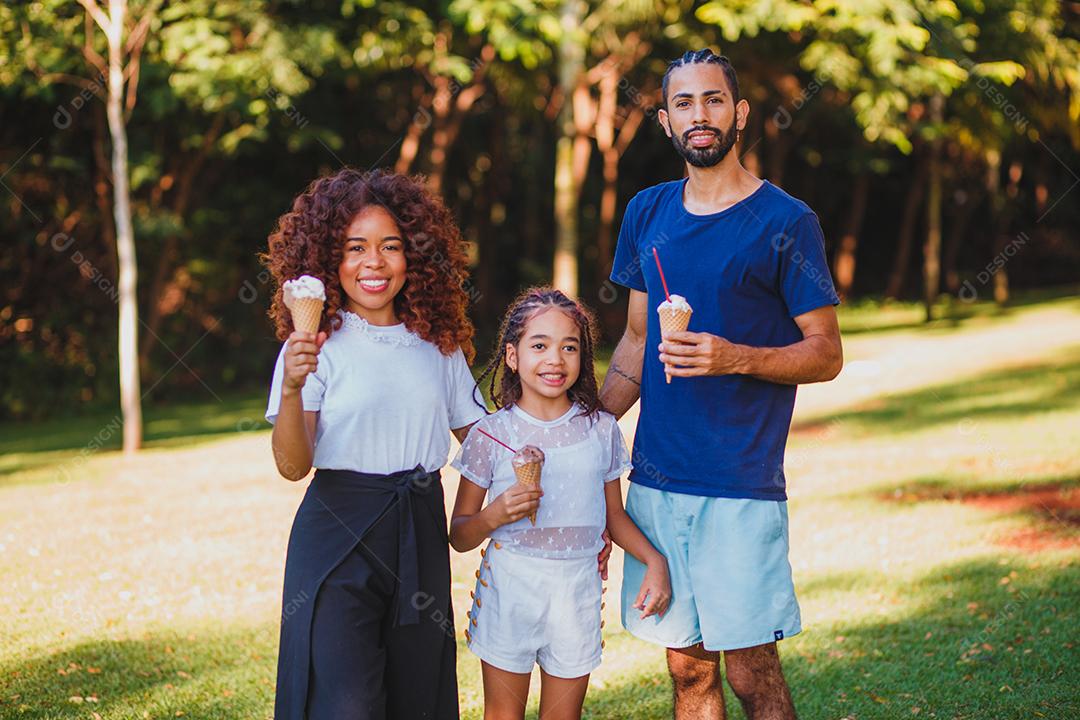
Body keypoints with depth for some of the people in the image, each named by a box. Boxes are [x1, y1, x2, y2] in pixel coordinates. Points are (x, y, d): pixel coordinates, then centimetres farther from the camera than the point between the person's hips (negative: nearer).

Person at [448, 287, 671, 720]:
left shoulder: (601, 430, 3)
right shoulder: (491, 434, -5)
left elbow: (613, 514, 14)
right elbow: (458, 535, 0)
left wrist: (655, 560, -1)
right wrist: (494, 515, -20)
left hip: (577, 593, 2)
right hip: (508, 590, -2)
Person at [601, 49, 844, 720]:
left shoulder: (786, 222, -5)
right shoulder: (648, 213, 11)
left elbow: (826, 354, -4)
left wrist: (734, 358, -21)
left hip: (741, 487, -5)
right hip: (655, 478, 5)